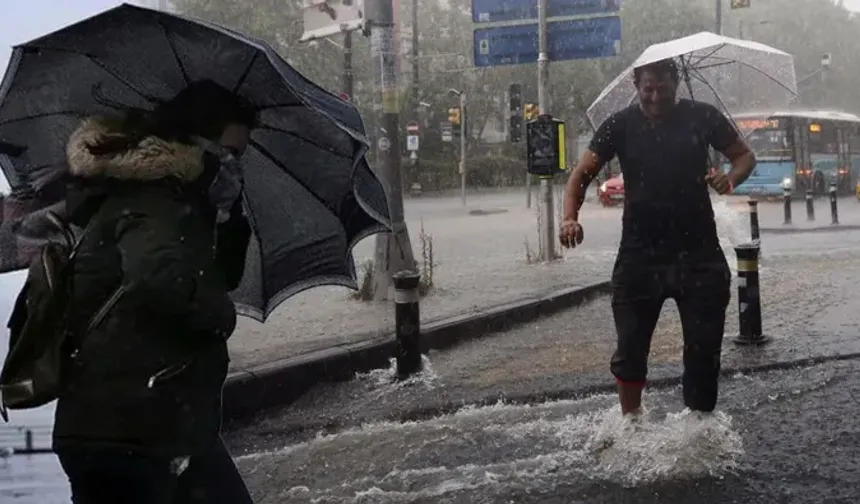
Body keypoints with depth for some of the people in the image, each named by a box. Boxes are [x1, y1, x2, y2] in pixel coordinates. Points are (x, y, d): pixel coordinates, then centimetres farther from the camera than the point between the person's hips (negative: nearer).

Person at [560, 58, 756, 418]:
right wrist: (570, 217, -22)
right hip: (640, 255, 0)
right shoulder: (621, 126, -1)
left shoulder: (702, 118, 0)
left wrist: (732, 177, -14)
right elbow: (582, 174, -3)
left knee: (704, 348, 4)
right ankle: (630, 423, 20)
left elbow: (745, 155, 10)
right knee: (630, 348, 3)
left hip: (698, 254, 0)